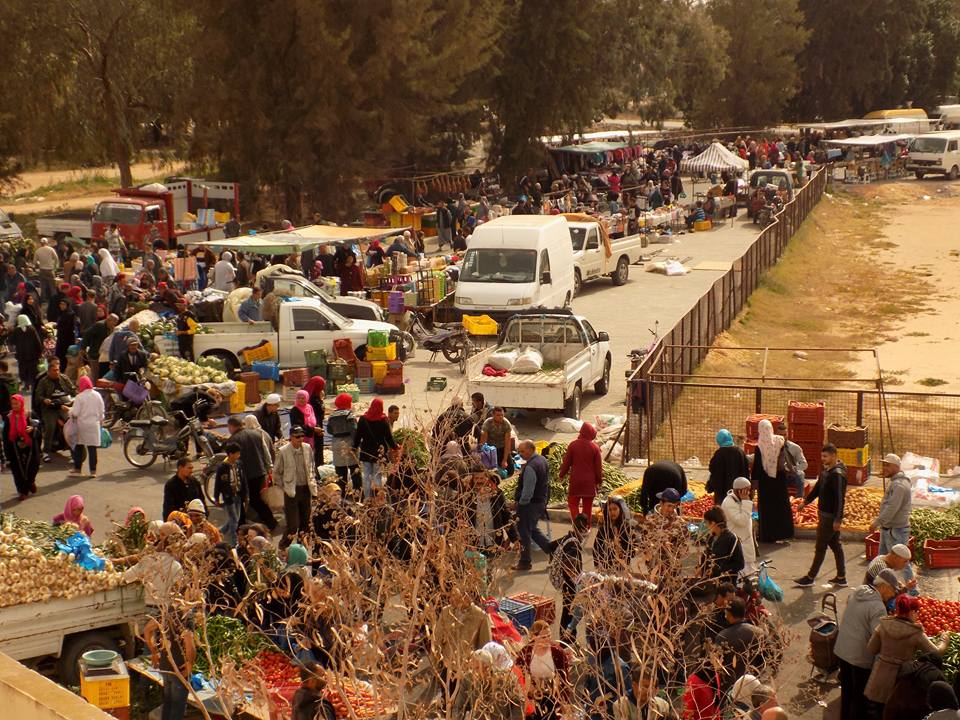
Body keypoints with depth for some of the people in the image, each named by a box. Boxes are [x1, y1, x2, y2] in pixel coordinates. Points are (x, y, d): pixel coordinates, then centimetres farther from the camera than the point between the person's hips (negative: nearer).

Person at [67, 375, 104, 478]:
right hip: (94, 424, 3)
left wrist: (69, 412, 7)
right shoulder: (97, 395, 2)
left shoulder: (79, 397, -11)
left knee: (78, 447, 13)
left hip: (81, 424, -3)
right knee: (92, 448, 2)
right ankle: (93, 471, -2)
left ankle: (77, 468, 21)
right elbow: (101, 411, 8)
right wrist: (100, 422, 19)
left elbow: (75, 413, -13)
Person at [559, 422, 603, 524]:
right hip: (590, 482, 1)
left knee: (573, 503, 9)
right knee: (587, 506, 11)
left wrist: (561, 475, 13)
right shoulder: (595, 447, -7)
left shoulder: (573, 445, -6)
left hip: (575, 481, -1)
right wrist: (599, 481, 9)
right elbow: (598, 467, -2)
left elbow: (566, 462, -1)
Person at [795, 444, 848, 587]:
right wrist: (806, 502, 28)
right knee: (835, 544, 13)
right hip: (823, 513, 9)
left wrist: (838, 519, -28)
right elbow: (817, 488, 22)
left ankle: (810, 578, 8)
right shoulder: (826, 470, 8)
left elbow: (840, 498, -25)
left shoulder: (837, 474, -21)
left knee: (821, 546, 0)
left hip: (830, 516, -9)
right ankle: (841, 577, 20)